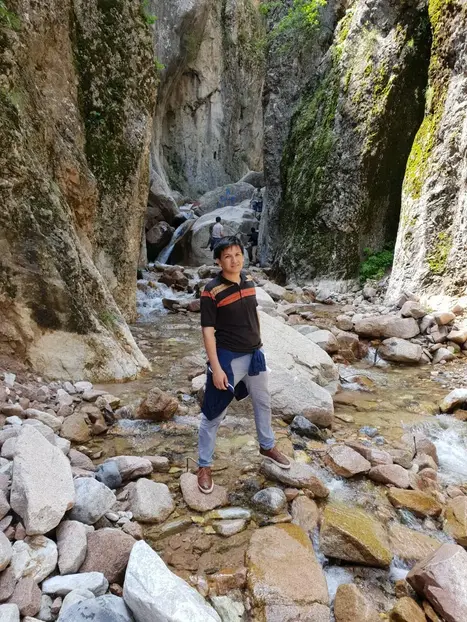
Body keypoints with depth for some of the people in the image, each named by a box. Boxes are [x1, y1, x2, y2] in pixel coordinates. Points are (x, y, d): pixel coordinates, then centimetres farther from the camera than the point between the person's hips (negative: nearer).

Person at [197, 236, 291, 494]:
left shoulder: (248, 280, 1)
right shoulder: (212, 291, -19)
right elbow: (208, 331, -18)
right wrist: (216, 368, -20)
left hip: (254, 354, 7)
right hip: (228, 358, -6)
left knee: (263, 402, 23)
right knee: (213, 413, 5)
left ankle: (267, 447, 46)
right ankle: (204, 466, 23)